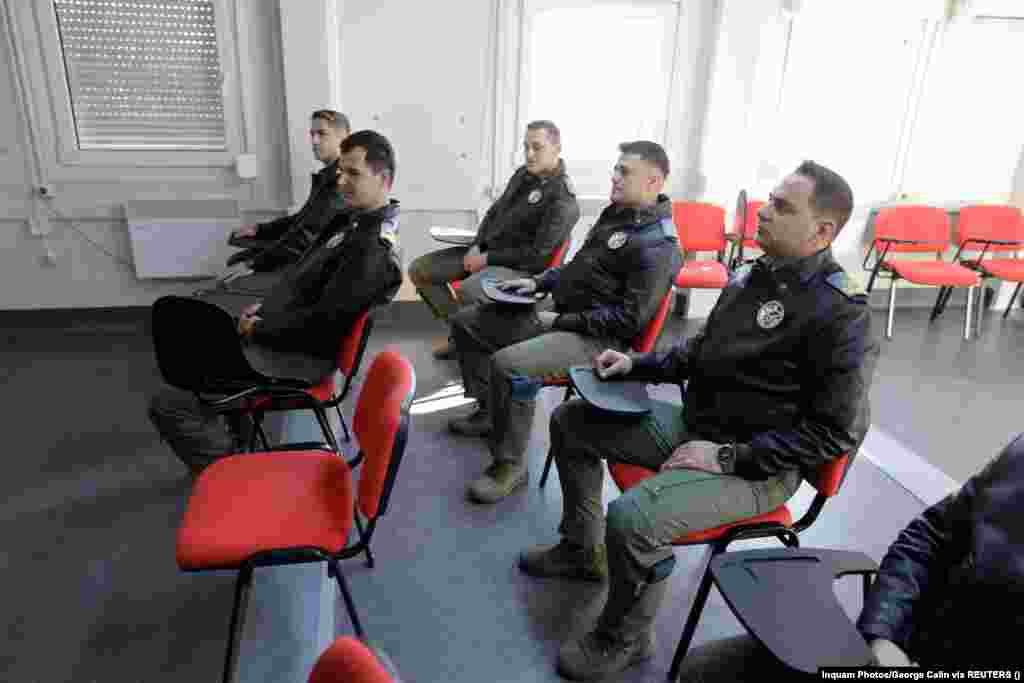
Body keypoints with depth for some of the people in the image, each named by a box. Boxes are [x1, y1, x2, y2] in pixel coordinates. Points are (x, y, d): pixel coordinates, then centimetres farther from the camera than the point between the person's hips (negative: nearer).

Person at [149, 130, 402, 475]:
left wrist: (260, 327, -16)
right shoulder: (354, 219, 6)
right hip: (286, 324, 11)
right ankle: (229, 426, 32)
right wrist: (265, 306, 6)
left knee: (167, 406, -15)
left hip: (298, 354, -11)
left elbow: (324, 321, -28)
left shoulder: (374, 250, -25)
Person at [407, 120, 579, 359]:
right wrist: (476, 246, 1)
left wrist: (488, 259, -17)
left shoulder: (563, 199, -15)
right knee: (419, 270, 0)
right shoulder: (523, 173, 9)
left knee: (467, 291, -37)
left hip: (520, 268, -8)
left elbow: (538, 254, -19)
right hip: (487, 251, 9)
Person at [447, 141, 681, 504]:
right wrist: (538, 281, 9)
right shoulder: (616, 212, 11)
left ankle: (509, 465, -13)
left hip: (599, 339, -10)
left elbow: (630, 319, -23)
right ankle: (489, 411, 24)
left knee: (508, 365, -33)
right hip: (561, 316, 10)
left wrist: (561, 321, -18)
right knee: (467, 322, 11)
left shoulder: (657, 247, -19)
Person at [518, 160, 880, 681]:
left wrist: (728, 456, -21)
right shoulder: (752, 275, 4)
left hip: (760, 467, -8)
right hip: (690, 423, 9)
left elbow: (835, 432, -18)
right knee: (570, 420, 8)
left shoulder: (842, 315, -19)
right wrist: (637, 363, 2)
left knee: (632, 517, -31)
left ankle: (622, 640, 2)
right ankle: (581, 550, 25)